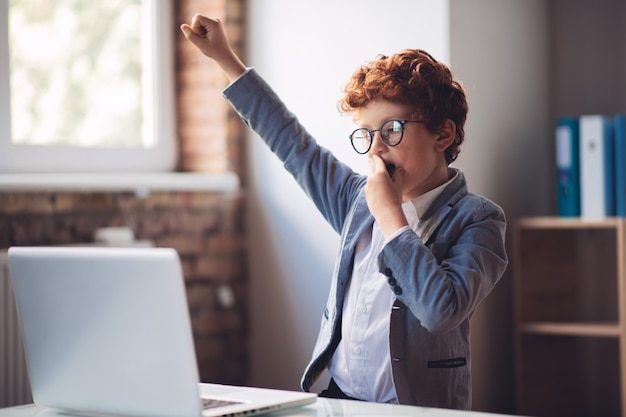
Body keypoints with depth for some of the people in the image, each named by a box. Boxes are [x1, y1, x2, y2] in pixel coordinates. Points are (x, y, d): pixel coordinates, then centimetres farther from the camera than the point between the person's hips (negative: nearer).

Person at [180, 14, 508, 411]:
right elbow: (295, 146, 24)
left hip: (415, 408, -5)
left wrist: (390, 214, -13)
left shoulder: (477, 219, -5)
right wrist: (225, 58, 28)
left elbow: (441, 309, -22)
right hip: (337, 398, 5)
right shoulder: (360, 198, 12)